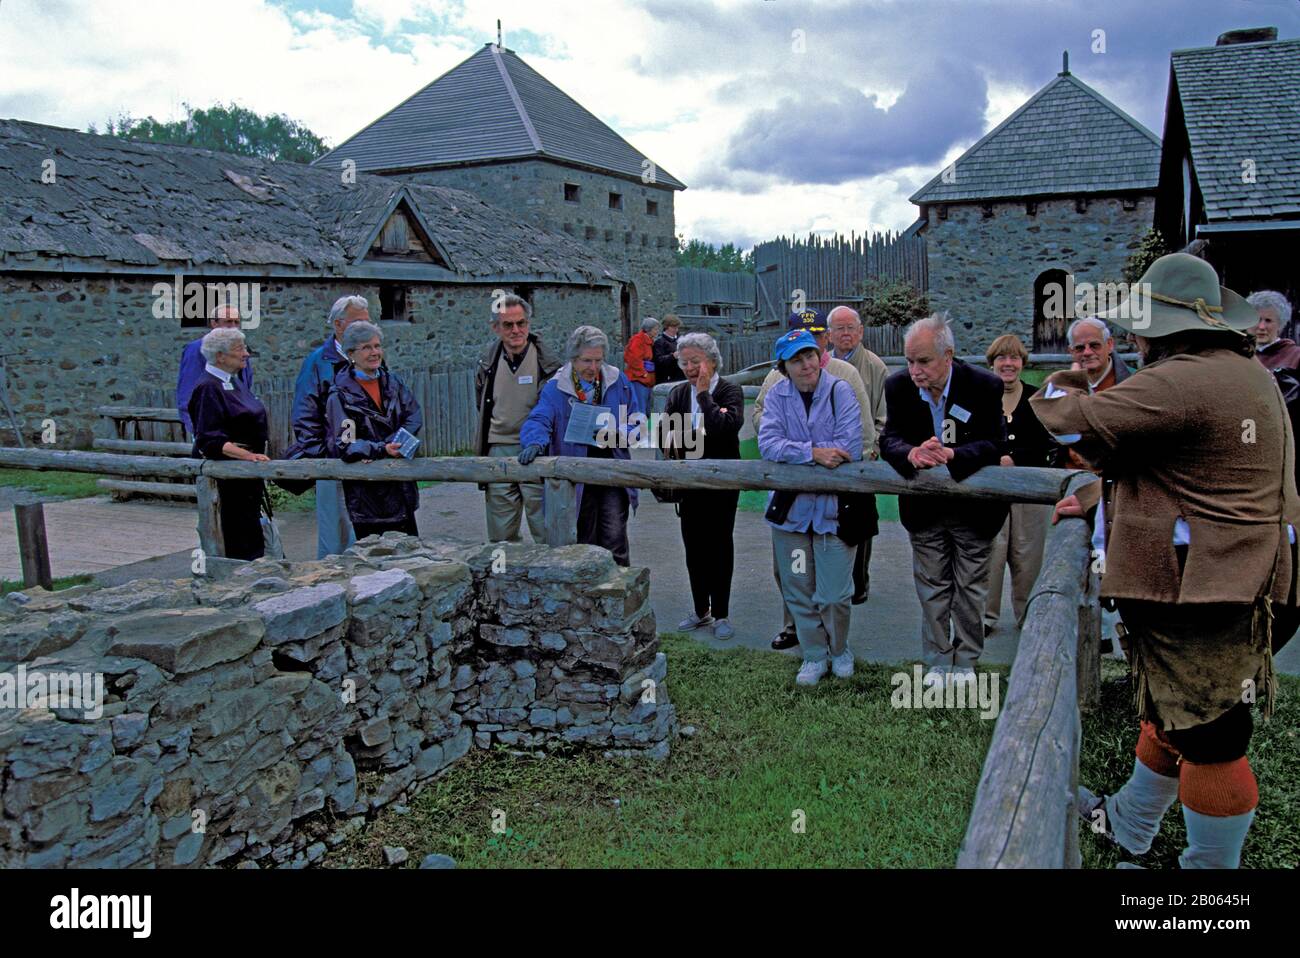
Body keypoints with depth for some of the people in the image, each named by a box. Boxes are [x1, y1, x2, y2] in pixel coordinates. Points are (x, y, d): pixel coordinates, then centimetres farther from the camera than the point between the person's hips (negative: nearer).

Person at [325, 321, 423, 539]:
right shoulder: (341, 396, -7)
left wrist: (392, 443, -17)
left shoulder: (392, 383, 10)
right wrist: (382, 450, -28)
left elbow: (414, 417, -1)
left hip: (401, 489, 5)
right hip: (366, 494, -5)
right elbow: (344, 446, -14)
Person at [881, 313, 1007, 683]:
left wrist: (951, 455, -39)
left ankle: (966, 661, 26)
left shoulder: (985, 386, -18)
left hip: (974, 508, -2)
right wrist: (912, 454, -39)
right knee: (932, 587, 12)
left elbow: (995, 445, -22)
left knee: (970, 588, 11)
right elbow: (889, 440, -15)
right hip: (924, 508, 2)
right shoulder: (898, 386, -11)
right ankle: (937, 661, 25)